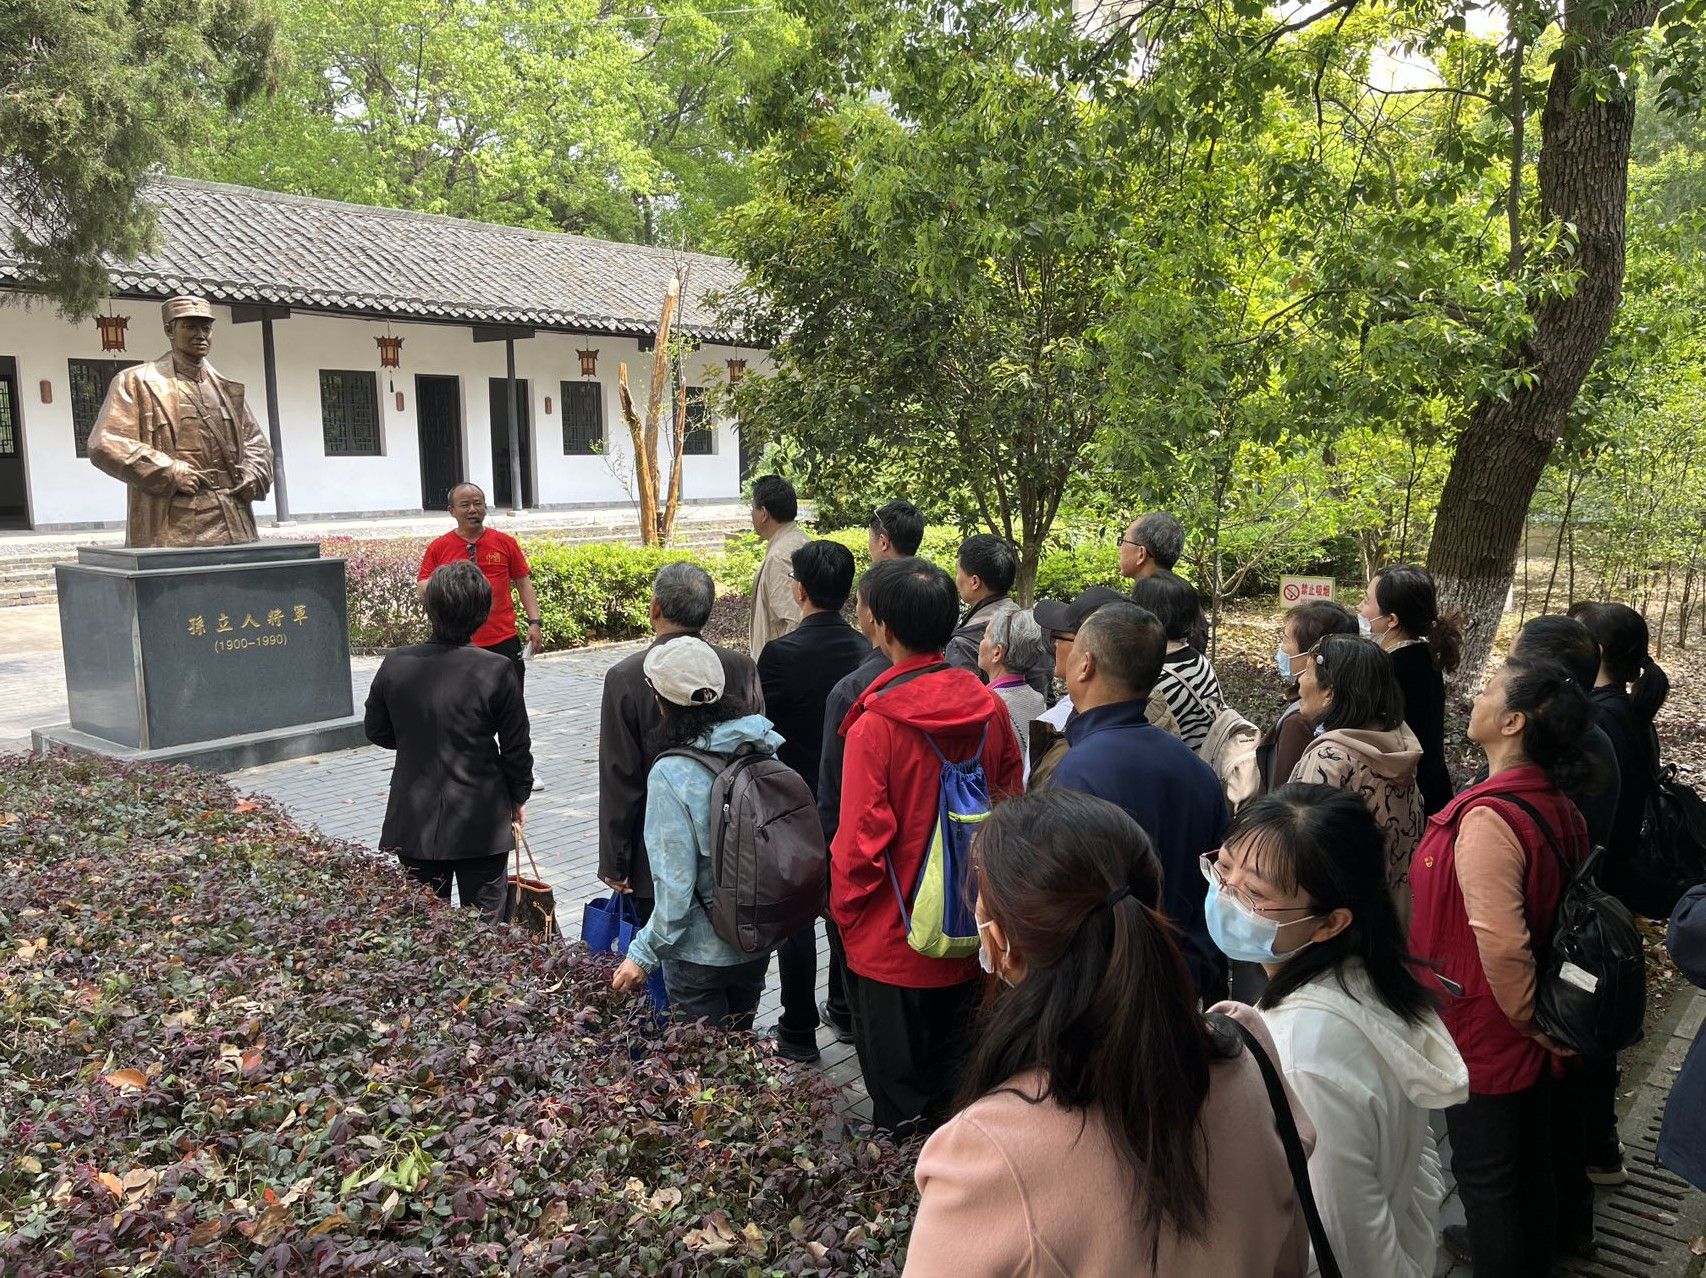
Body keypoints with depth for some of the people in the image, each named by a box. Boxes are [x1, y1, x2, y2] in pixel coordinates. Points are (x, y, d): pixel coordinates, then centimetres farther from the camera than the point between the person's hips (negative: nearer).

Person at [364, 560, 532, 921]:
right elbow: (516, 747, -7)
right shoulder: (496, 671, -16)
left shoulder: (396, 665, -8)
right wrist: (518, 798, 9)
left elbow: (376, 731, 6)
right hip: (480, 823, -2)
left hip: (413, 823, 3)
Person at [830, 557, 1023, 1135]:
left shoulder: (876, 722, -24)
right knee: (952, 1072, 24)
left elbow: (860, 840, -20)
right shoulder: (990, 708, -7)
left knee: (897, 1095, 14)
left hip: (890, 940, -5)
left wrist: (845, 912, -2)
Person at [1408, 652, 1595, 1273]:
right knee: (1531, 1146, 28)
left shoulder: (1488, 818, -31)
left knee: (1485, 1168, 12)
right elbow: (1557, 907, 8)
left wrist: (1524, 1015, -16)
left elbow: (1501, 942, -34)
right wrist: (1536, 1016, 16)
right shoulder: (1558, 807, -3)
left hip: (1487, 1033, -9)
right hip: (1531, 1032, 9)